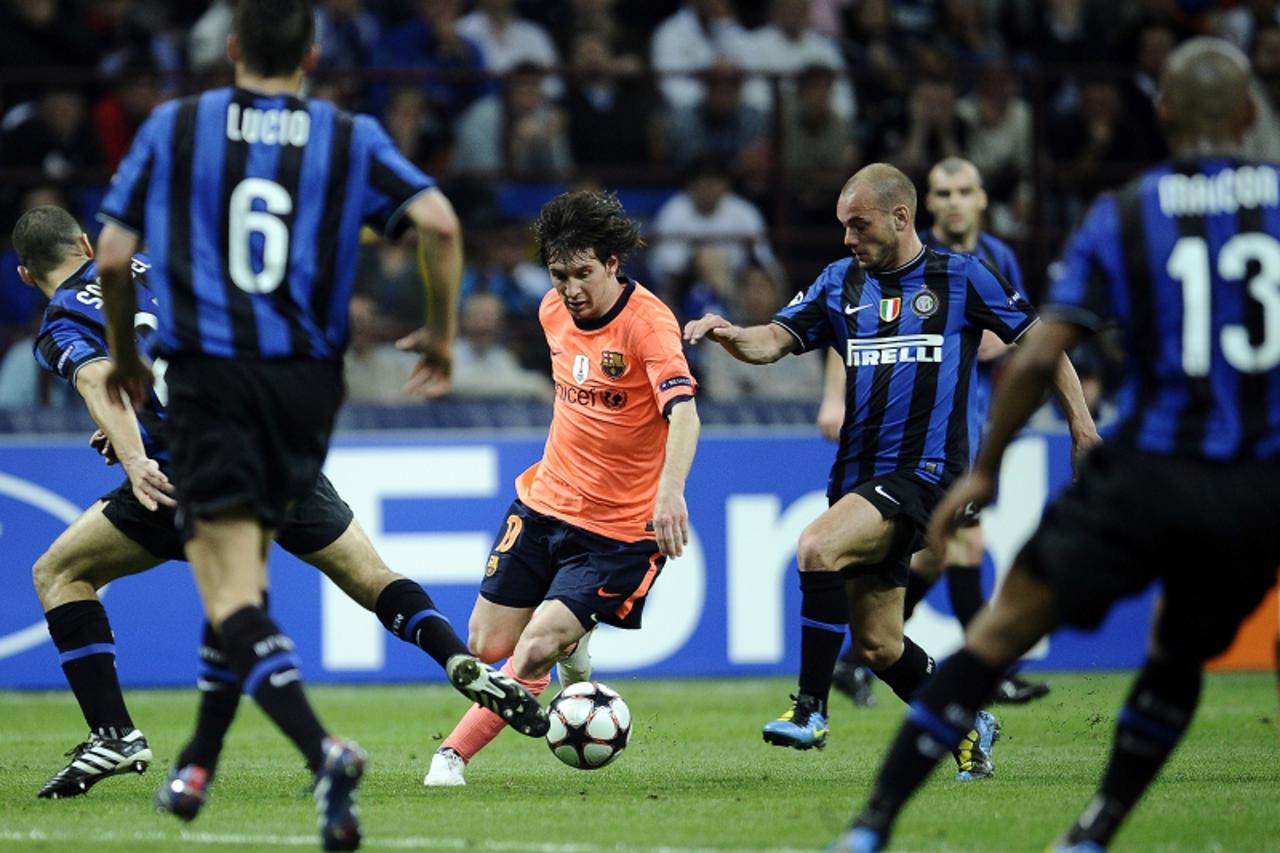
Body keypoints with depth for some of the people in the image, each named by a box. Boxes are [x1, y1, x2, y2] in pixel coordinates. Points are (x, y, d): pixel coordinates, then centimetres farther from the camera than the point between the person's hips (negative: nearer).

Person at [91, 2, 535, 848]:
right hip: (307, 381, 3)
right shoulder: (352, 138, 5)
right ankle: (198, 762, 26)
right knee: (246, 569, 21)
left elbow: (113, 256, 3)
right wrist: (443, 332, 7)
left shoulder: (173, 127, 4)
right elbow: (439, 222, -7)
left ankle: (324, 750, -32)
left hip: (207, 375, -3)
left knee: (233, 593, -9)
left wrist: (123, 355, 19)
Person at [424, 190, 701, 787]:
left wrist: (670, 487, -54)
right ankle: (568, 644, 38)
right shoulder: (554, 312, 1)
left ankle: (454, 754, 2)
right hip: (544, 503, 7)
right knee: (487, 647, 8)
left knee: (532, 655, -16)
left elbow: (682, 411, -37)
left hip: (619, 530, -7)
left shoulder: (648, 322, -21)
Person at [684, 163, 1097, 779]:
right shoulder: (841, 283, 11)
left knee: (817, 548, -28)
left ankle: (811, 709, -21)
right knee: (877, 645, 7)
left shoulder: (961, 278, 0)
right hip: (858, 474, 6)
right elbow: (775, 341, 1)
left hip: (923, 470, -6)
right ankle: (967, 725, 30)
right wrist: (730, 336, -21)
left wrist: (1080, 418, 0)